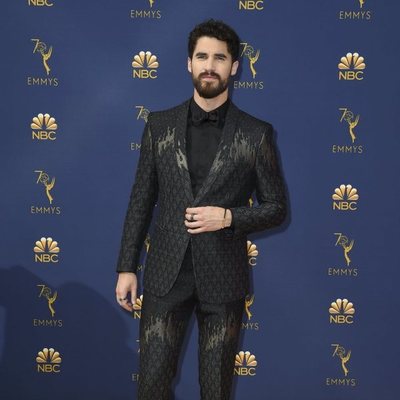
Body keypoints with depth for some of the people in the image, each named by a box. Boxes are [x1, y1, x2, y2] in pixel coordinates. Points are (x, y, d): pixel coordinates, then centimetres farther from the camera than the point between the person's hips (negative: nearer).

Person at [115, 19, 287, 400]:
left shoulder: (256, 133, -2)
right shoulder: (160, 124, 4)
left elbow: (276, 208, 4)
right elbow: (141, 201, 7)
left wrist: (228, 217, -14)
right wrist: (126, 267, 4)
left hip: (223, 280, -1)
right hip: (165, 275, 1)